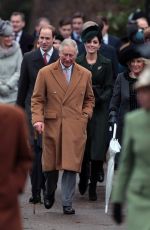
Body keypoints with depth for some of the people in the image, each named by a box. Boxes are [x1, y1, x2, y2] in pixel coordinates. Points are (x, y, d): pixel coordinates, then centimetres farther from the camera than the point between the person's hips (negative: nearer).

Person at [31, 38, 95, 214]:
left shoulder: (85, 74, 8)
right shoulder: (45, 73, 2)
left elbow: (89, 99, 21)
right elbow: (37, 99, 2)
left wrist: (85, 115, 5)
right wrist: (38, 119, -11)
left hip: (75, 127, 0)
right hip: (52, 125, 0)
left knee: (71, 165, -5)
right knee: (50, 164, 9)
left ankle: (67, 204, 0)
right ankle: (49, 193, 36)